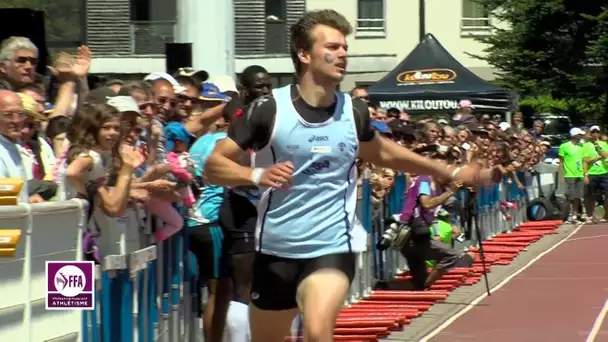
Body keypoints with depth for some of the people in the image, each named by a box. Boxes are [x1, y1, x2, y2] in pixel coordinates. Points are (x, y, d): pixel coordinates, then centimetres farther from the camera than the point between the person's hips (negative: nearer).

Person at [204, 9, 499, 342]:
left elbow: (383, 153, 22)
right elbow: (213, 165, -10)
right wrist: (257, 175, -30)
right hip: (275, 251, 0)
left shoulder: (354, 111, -1)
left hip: (332, 250, 0)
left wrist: (452, 172, 23)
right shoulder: (270, 108, -11)